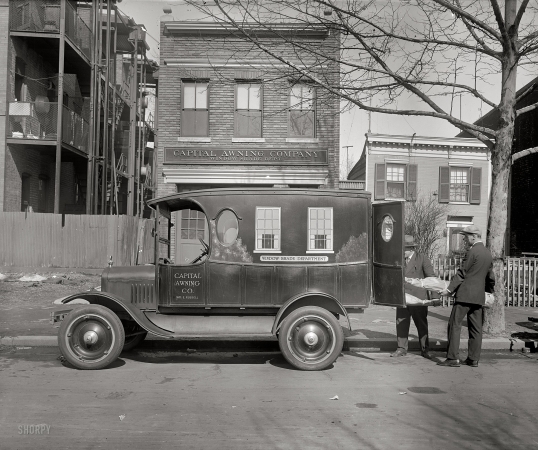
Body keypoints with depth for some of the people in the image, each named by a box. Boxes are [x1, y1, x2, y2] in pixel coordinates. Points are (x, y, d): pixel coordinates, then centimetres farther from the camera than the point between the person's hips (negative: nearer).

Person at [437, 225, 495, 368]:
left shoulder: (472, 252, -11)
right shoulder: (488, 254, 14)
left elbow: (462, 273, -13)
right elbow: (490, 277, 21)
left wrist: (449, 289, -11)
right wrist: (489, 291, 36)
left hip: (465, 294, -8)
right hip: (479, 296, 8)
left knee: (454, 325, -4)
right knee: (475, 328, 10)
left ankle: (453, 358, -6)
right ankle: (474, 359, 13)